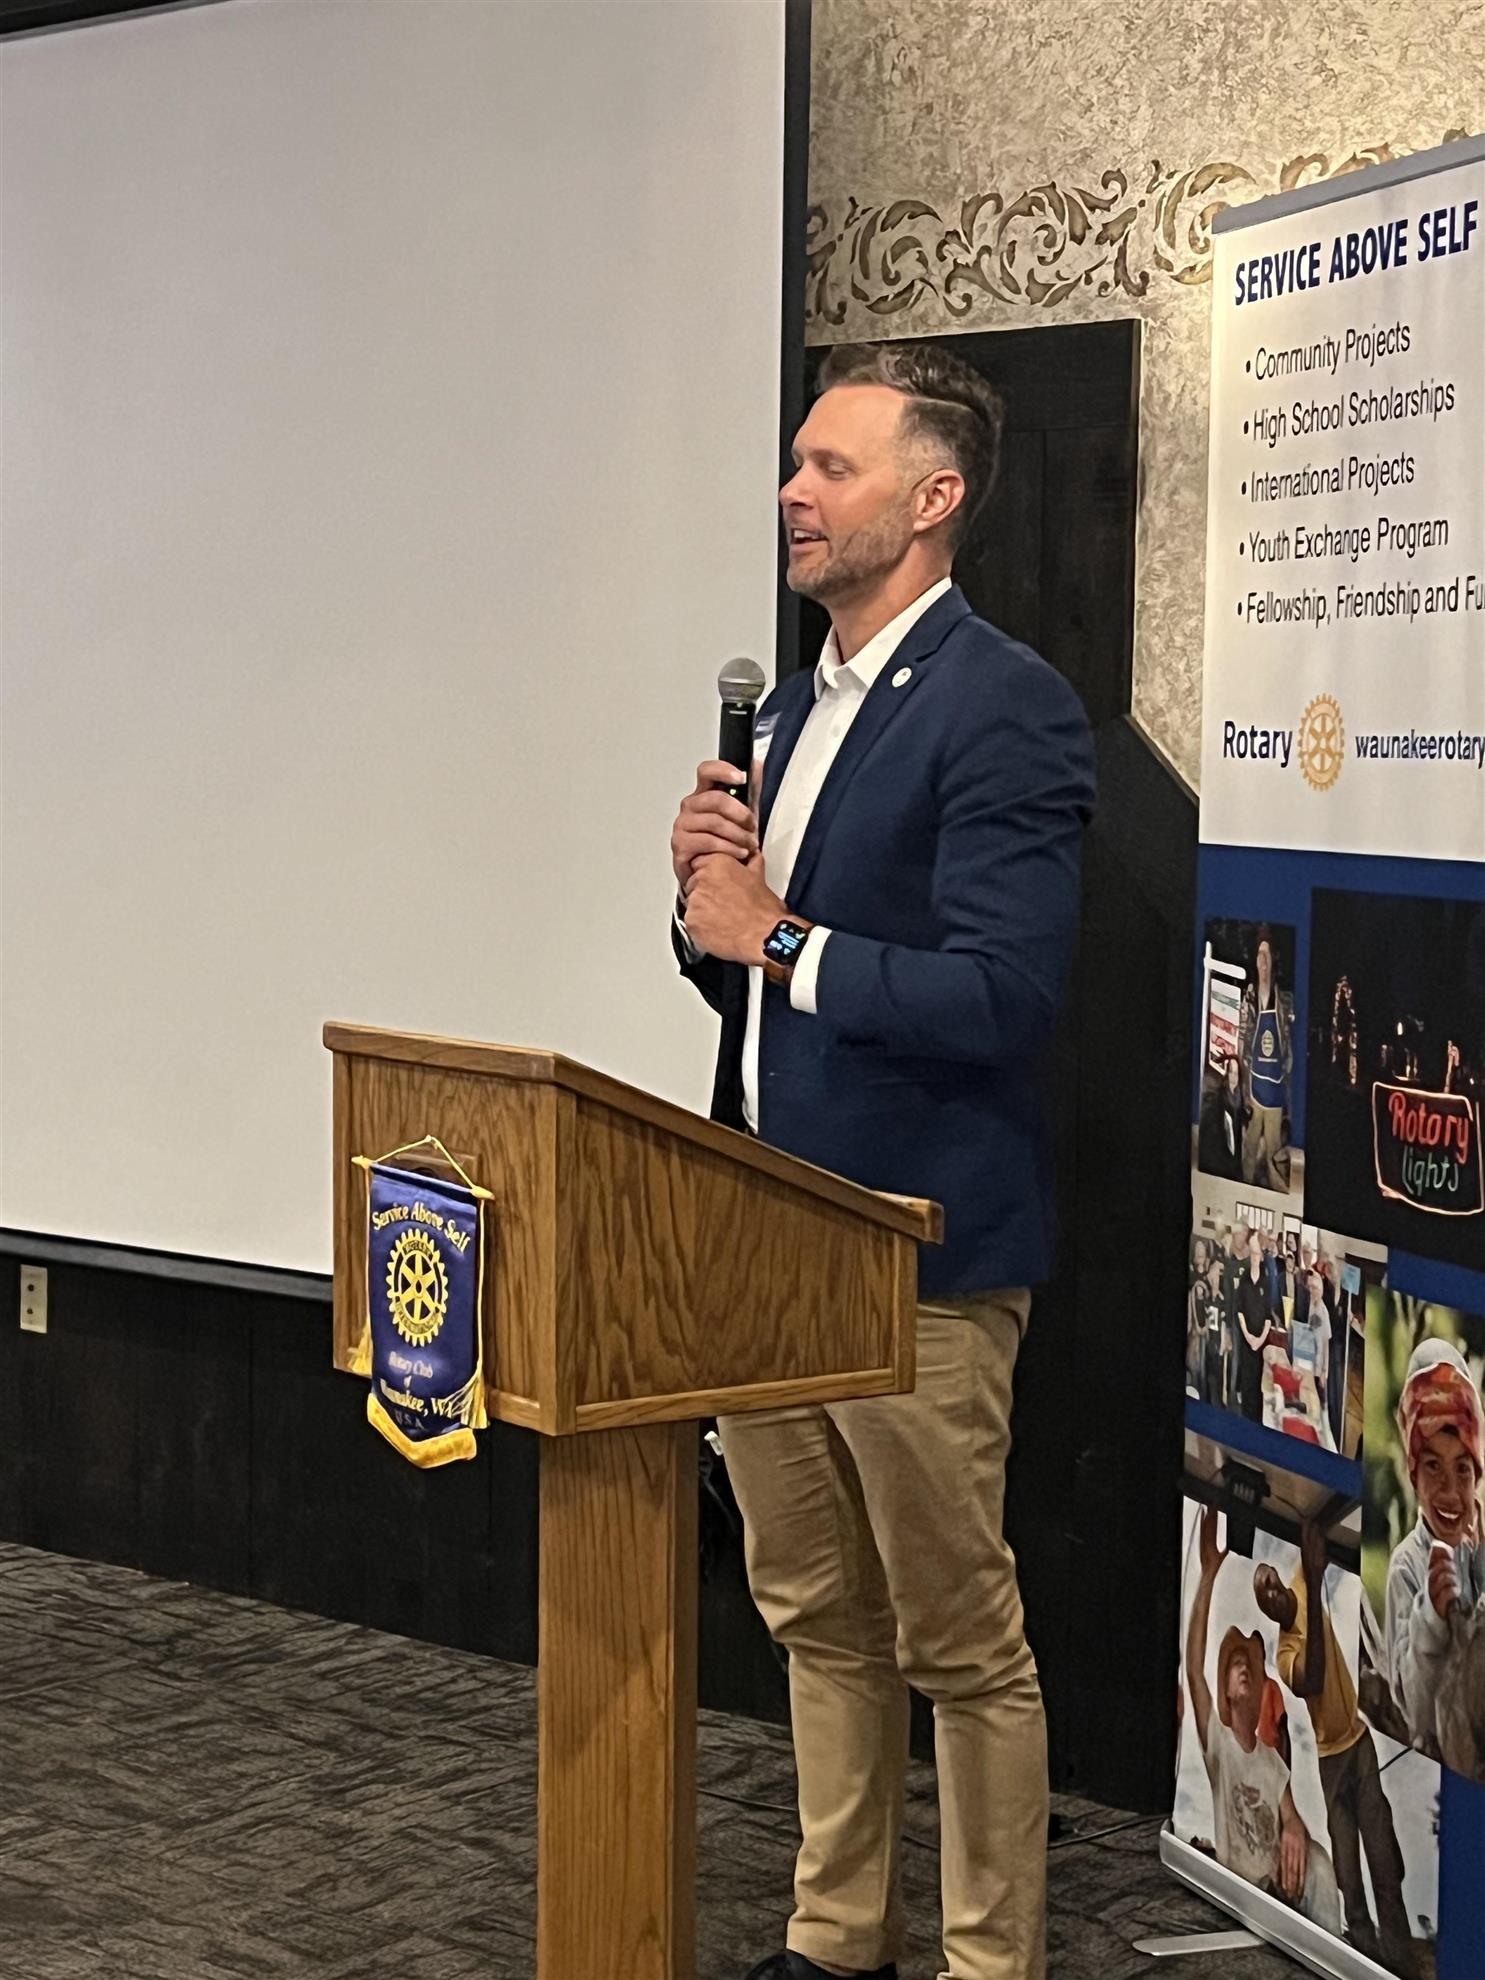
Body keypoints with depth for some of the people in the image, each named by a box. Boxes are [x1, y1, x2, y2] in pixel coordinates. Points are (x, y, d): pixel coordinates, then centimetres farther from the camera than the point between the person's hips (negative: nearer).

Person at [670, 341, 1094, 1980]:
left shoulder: (1004, 711, -14)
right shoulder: (794, 706, 13)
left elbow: (996, 996, -22)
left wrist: (779, 937, -15)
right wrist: (710, 899, -3)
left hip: (917, 1255, -8)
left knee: (959, 1639, 3)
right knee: (815, 1616, 18)